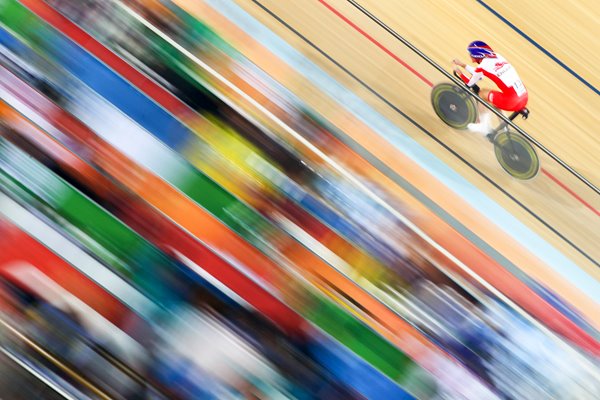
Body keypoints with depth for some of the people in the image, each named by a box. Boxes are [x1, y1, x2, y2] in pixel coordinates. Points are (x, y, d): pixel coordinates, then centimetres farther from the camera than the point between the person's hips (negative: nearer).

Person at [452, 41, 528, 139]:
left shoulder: (482, 67, -7)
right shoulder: (497, 56, 13)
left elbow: (469, 83, 12)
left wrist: (459, 72, 27)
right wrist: (462, 65, 35)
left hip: (512, 102, -7)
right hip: (524, 98, 7)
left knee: (481, 93, 14)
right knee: (494, 99, 31)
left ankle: (484, 126, 21)